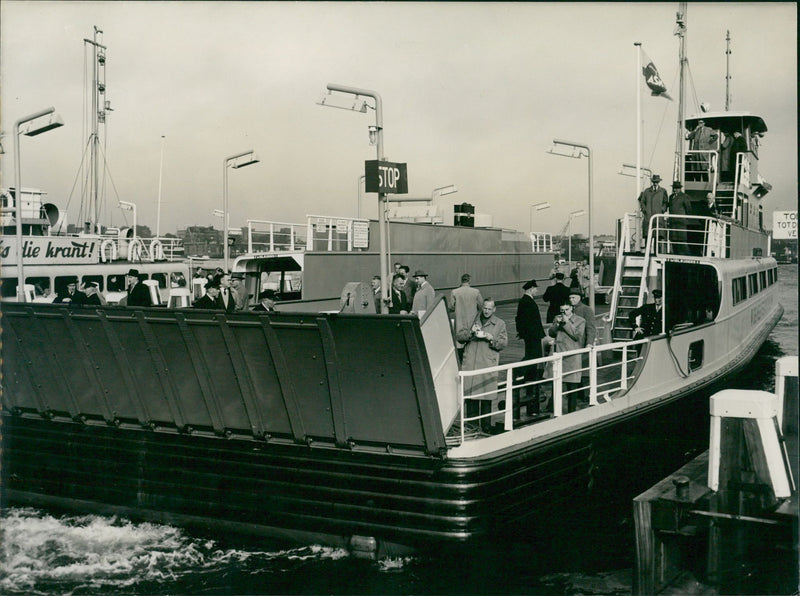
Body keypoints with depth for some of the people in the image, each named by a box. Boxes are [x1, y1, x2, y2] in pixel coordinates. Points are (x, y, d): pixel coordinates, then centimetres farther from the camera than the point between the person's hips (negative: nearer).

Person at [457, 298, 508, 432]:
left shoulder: (500, 324, 12)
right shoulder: (472, 319, 14)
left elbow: (504, 343, 7)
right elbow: (459, 336, 10)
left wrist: (491, 338, -10)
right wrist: (470, 332, -9)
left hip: (488, 364, -1)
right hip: (470, 363, 1)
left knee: (487, 396, -2)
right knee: (470, 393, -1)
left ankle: (486, 425, 7)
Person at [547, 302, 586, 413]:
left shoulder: (580, 321, 3)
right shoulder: (557, 318, 15)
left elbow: (577, 336, -9)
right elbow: (551, 333, 9)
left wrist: (567, 323, -11)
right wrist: (557, 324, -7)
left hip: (572, 356, -3)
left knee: (572, 385, -1)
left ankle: (572, 410, 7)